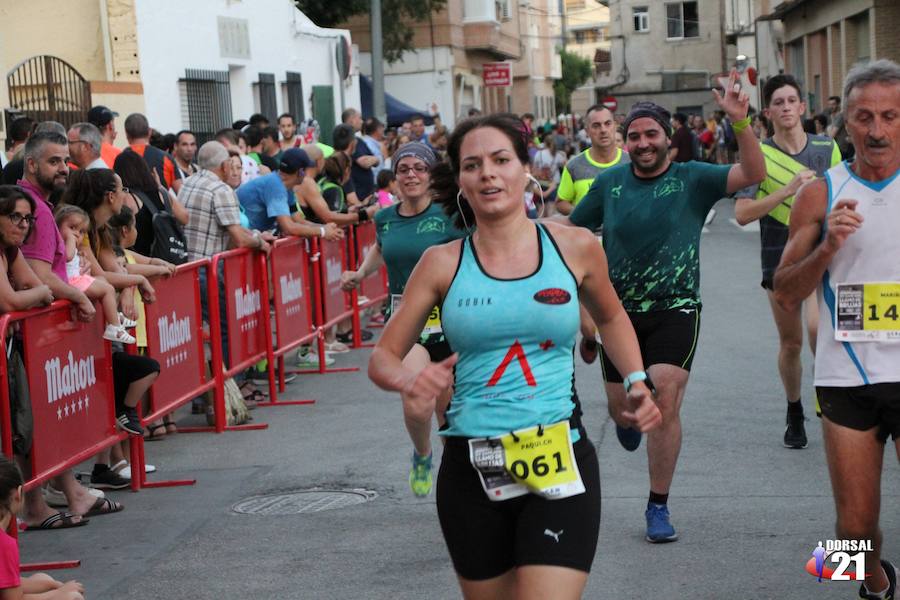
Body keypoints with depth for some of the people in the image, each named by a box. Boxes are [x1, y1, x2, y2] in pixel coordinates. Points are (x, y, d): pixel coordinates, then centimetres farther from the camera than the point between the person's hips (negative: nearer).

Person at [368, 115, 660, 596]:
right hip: (470, 470, 1)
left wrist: (638, 382, 7)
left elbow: (611, 317, 22)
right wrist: (411, 381, -18)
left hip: (559, 464, -1)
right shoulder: (443, 263, 0)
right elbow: (382, 358, 4)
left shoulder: (575, 248, 1)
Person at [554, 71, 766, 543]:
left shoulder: (692, 179, -4)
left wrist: (740, 122, -30)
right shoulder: (610, 183, 2)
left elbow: (754, 173, -17)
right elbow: (571, 227, 14)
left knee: (665, 403, -14)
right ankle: (629, 419, 52)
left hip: (675, 310, -2)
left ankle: (658, 506, 1)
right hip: (620, 310, 2)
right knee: (622, 405, 10)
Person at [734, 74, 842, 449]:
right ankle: (794, 414, 32)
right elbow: (741, 214, -14)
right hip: (779, 260, 0)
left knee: (817, 329, -24)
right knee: (791, 343, 11)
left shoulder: (827, 147, 2)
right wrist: (788, 190, -21)